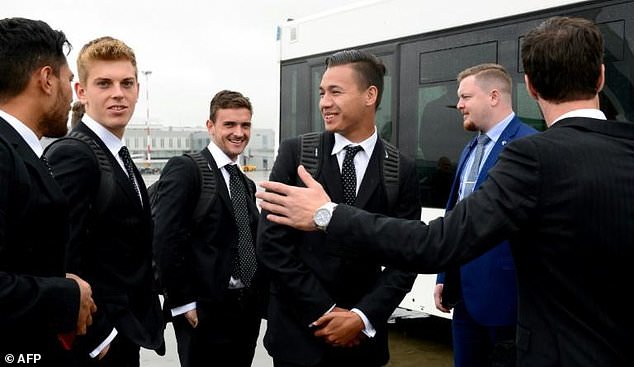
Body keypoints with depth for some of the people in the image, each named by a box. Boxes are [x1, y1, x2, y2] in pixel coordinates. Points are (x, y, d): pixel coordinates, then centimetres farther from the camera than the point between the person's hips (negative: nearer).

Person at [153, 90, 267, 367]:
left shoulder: (246, 184, 14)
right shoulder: (185, 168, -9)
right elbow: (165, 240, -16)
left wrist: (260, 298, 6)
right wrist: (183, 303, -16)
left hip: (248, 311, 7)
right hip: (203, 313, -7)